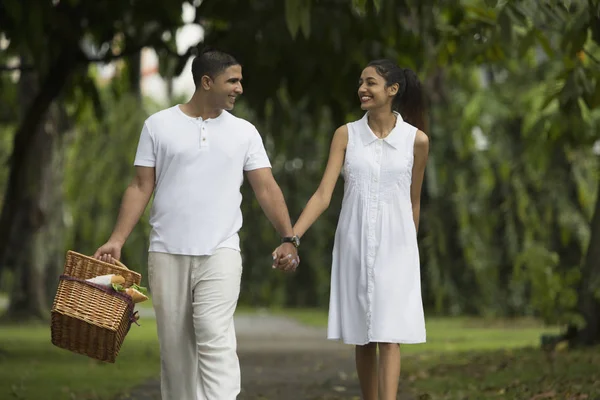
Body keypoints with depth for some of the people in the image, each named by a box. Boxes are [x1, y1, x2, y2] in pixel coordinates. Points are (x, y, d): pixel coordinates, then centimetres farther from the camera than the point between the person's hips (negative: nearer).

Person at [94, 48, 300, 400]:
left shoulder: (244, 132, 6)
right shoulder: (159, 125, 4)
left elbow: (267, 188, 3)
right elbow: (141, 187, 4)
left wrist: (288, 238, -9)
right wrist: (117, 240, -4)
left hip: (220, 253, -1)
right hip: (168, 253, 1)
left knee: (216, 340, -15)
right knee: (175, 346, 6)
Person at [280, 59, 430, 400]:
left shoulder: (416, 140, -1)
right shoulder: (347, 135, 1)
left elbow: (413, 202, 10)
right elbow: (323, 194, -5)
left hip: (394, 247, -2)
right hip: (354, 247, 2)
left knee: (389, 337, -10)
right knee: (363, 338, 7)